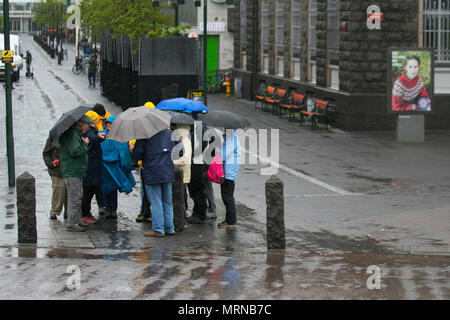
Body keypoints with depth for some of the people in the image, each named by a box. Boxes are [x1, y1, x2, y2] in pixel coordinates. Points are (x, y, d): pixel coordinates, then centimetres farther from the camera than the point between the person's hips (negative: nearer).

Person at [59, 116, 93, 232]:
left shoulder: (77, 134, 16)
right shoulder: (72, 134, -18)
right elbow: (75, 152, -27)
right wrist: (85, 144, -14)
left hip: (77, 171, 11)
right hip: (72, 172, -11)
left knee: (78, 196, 18)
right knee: (74, 197, -8)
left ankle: (77, 220, 27)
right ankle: (71, 224, -5)